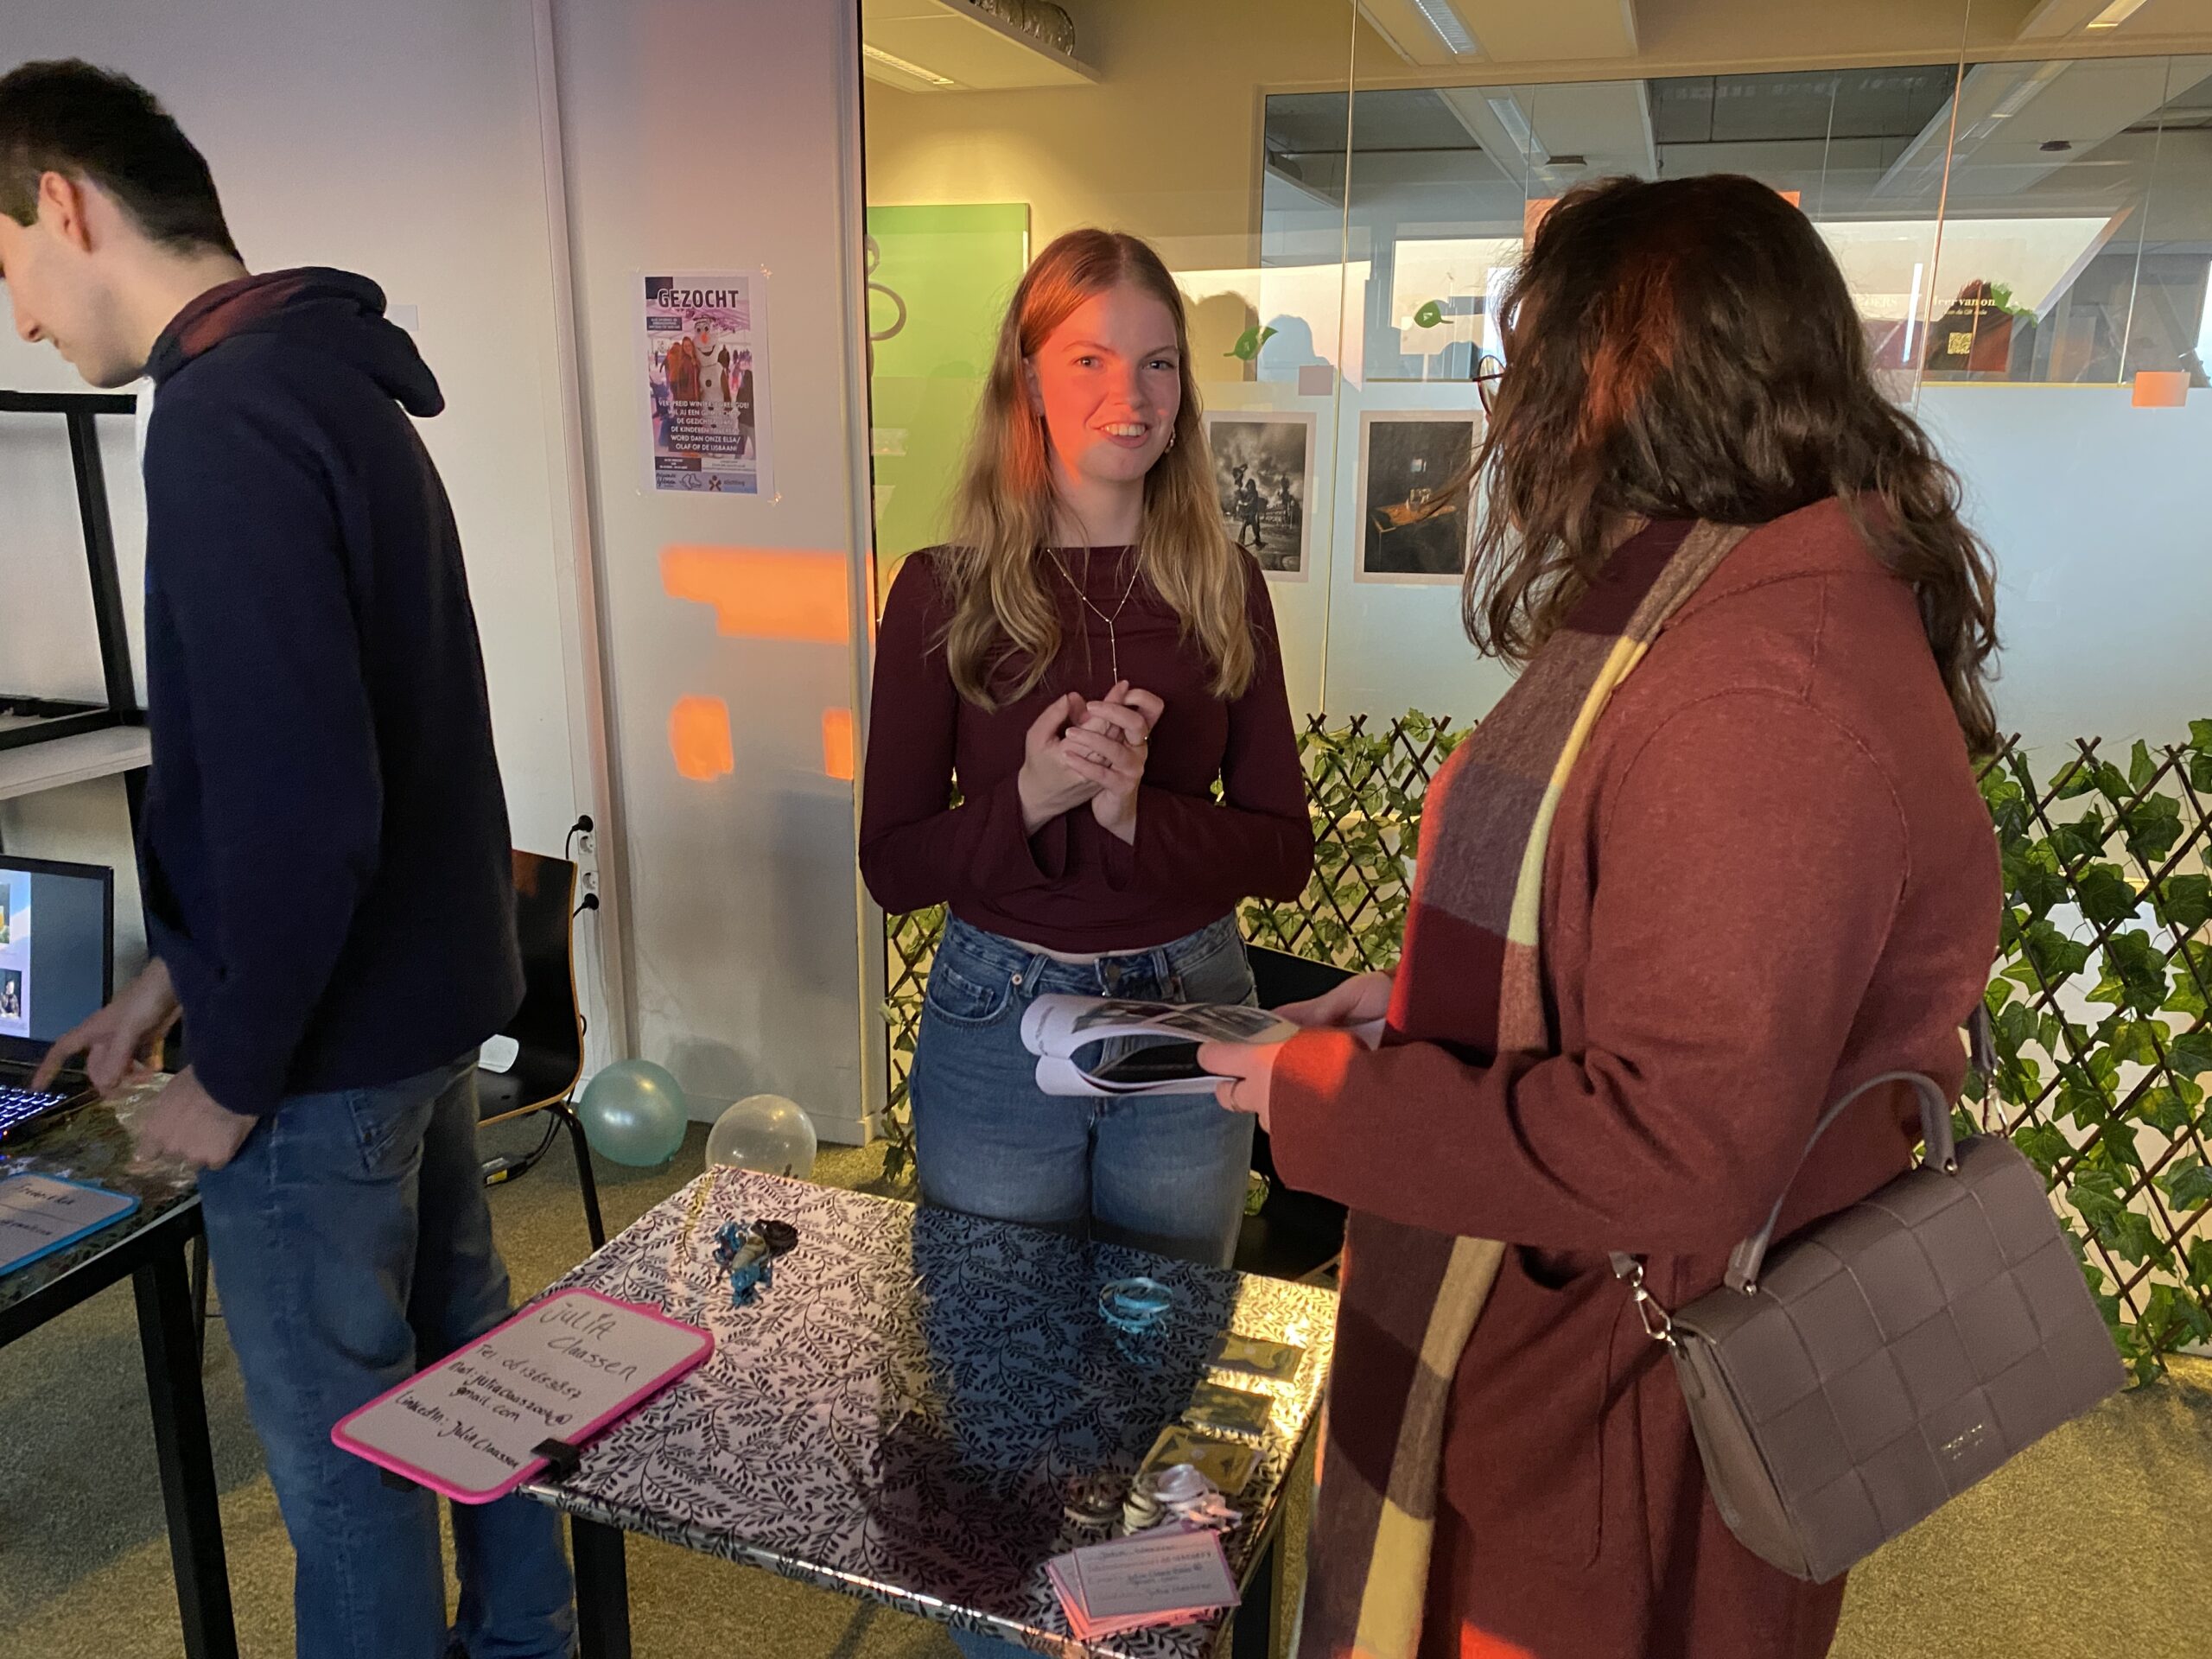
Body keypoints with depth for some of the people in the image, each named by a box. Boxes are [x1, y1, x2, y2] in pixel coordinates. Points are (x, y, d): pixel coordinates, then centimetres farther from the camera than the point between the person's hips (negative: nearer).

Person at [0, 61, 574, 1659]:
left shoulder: (225, 416, -20)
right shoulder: (337, 382, 9)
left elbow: (295, 801, -27)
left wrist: (233, 1075, -13)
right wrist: (181, 969, 17)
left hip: (329, 1044, -9)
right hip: (437, 983, 9)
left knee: (340, 1447, 10)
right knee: (464, 1351, 23)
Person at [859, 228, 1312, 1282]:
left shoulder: (1224, 587, -2)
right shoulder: (944, 591, -7)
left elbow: (1285, 855, -4)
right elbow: (891, 864, -7)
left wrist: (1137, 809, -21)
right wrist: (1029, 797, -23)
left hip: (1188, 1009, 2)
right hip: (995, 1025, -1)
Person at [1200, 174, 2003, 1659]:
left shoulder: (1766, 692, -30)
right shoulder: (1741, 601, 5)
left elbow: (1676, 1147, -32)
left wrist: (1321, 1101, -22)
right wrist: (1423, 996, 4)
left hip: (1630, 1417, -9)